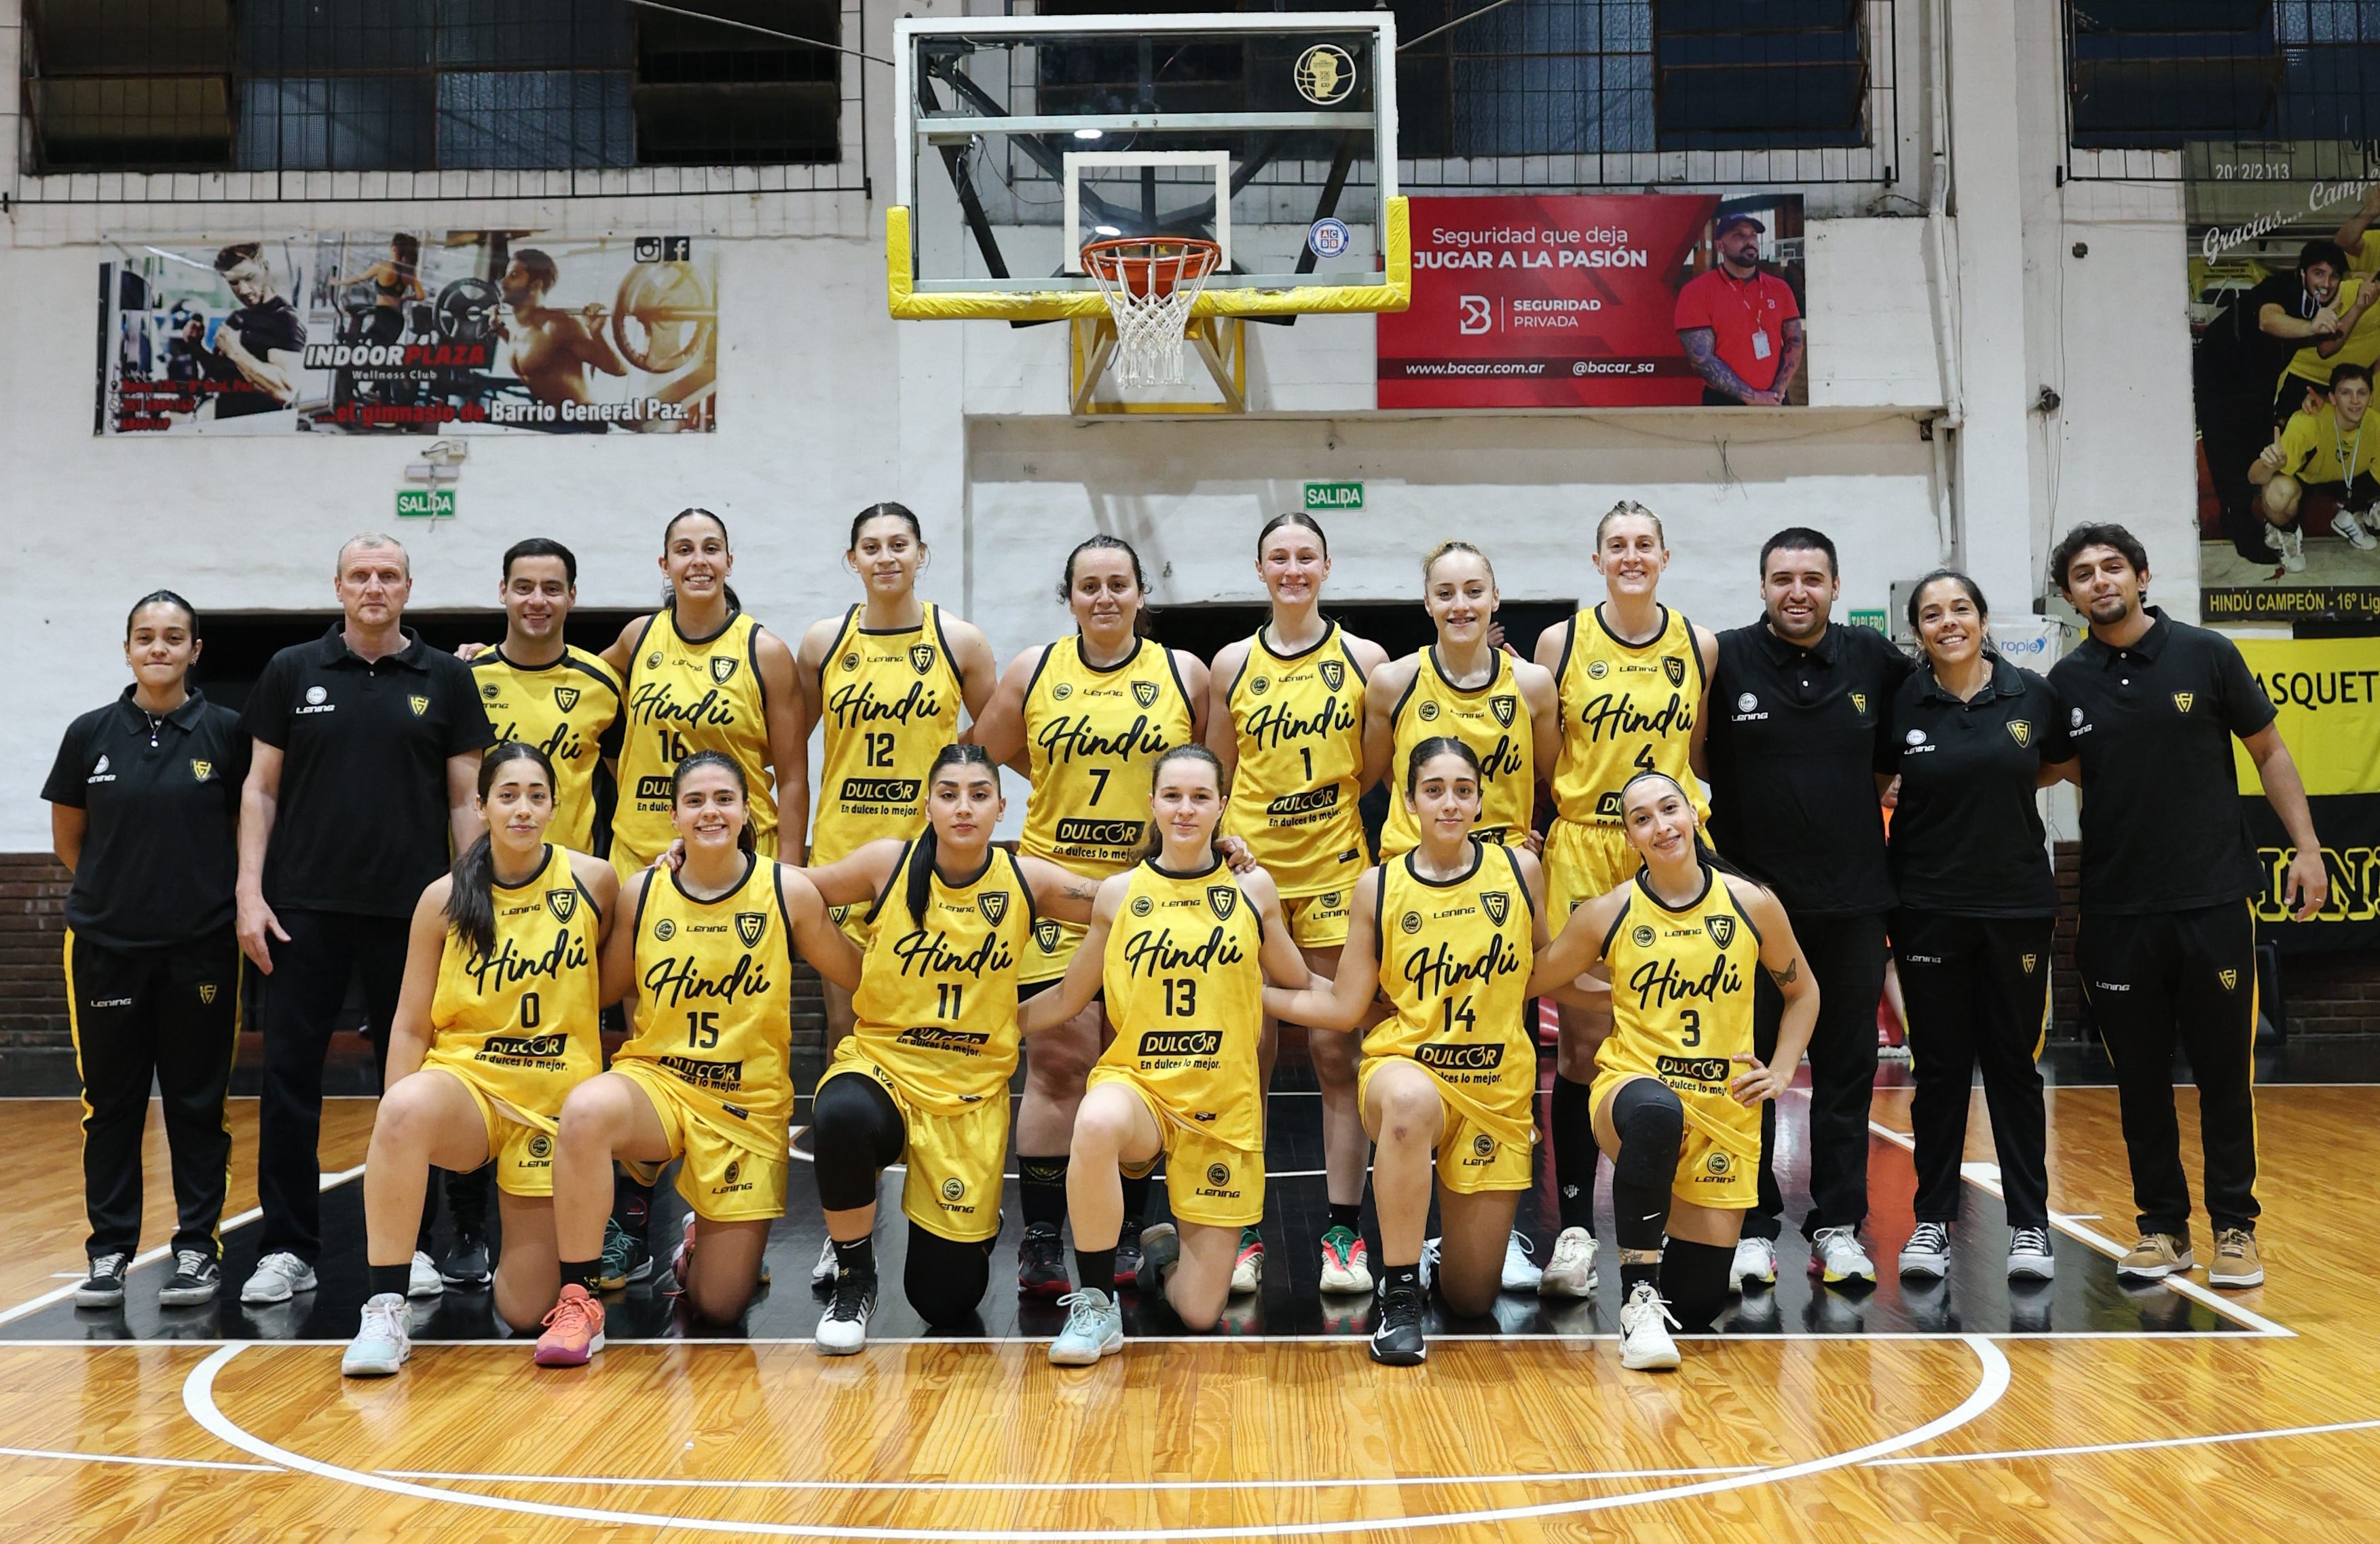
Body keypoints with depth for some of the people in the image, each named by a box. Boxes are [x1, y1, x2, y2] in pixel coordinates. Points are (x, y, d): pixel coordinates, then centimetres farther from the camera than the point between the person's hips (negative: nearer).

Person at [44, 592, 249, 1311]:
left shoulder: (226, 732, -2)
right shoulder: (90, 734, 3)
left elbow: (248, 831, 7)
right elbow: (69, 839, 13)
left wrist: (218, 895, 4)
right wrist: (124, 887, 10)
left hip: (201, 946, -1)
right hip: (106, 946, 2)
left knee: (197, 1099, 4)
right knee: (111, 1101, 7)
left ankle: (198, 1247, 13)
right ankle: (110, 1251, 17)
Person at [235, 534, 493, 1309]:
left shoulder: (446, 678, 5)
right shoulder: (292, 671, 7)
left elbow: (466, 799, 5)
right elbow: (260, 787, 7)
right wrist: (250, 891, -2)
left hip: (411, 910, 0)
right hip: (306, 907, 1)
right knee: (289, 1075, 1)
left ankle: (414, 1245, 16)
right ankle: (287, 1248, 11)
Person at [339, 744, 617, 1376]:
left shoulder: (593, 881, -3)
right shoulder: (444, 899, -3)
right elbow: (411, 1025, -1)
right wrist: (393, 1127, -10)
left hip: (556, 1100, 0)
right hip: (465, 1081, 0)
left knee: (526, 1310, 0)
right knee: (407, 1109, -39)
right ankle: (384, 1310, -27)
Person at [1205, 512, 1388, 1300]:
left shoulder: (1364, 659, 5)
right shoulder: (1233, 664, 8)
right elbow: (1215, 781, 11)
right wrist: (1217, 847, -4)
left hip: (1334, 867, -1)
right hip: (1250, 868, 1)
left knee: (1336, 1051, 0)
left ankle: (1344, 1233, 9)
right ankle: (1243, 1234, 11)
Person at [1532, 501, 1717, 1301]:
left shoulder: (1700, 645, 6)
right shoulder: (1561, 642, 1)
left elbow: (1707, 752, 14)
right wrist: (1527, 839, -1)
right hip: (1583, 851, -1)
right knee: (1582, 1040, 0)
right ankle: (1574, 1227, 8)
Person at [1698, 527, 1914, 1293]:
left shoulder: (1875, 661, 3)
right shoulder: (1725, 660, -4)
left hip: (1851, 900, 2)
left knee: (1847, 1069, 8)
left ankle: (1839, 1226, 18)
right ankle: (1753, 1228, 15)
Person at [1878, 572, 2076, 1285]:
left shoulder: (2032, 694, -1)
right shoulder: (1901, 702, -2)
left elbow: (2060, 767, 14)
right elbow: (1871, 784, 9)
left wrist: (1994, 787, 2)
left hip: (2017, 904, 0)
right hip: (1928, 909, 0)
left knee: (2013, 1062, 7)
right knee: (1939, 1067, 6)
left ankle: (2030, 1224, 15)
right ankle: (1932, 1219, 16)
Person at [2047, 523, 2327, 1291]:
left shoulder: (2206, 654, -2)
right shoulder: (2067, 682, 3)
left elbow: (2267, 750, 4)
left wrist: (2306, 847, -2)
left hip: (2215, 900, -2)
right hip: (2117, 911, 2)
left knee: (2225, 1070, 5)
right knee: (2141, 1077, 7)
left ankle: (2235, 1227, 17)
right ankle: (2162, 1226, 19)